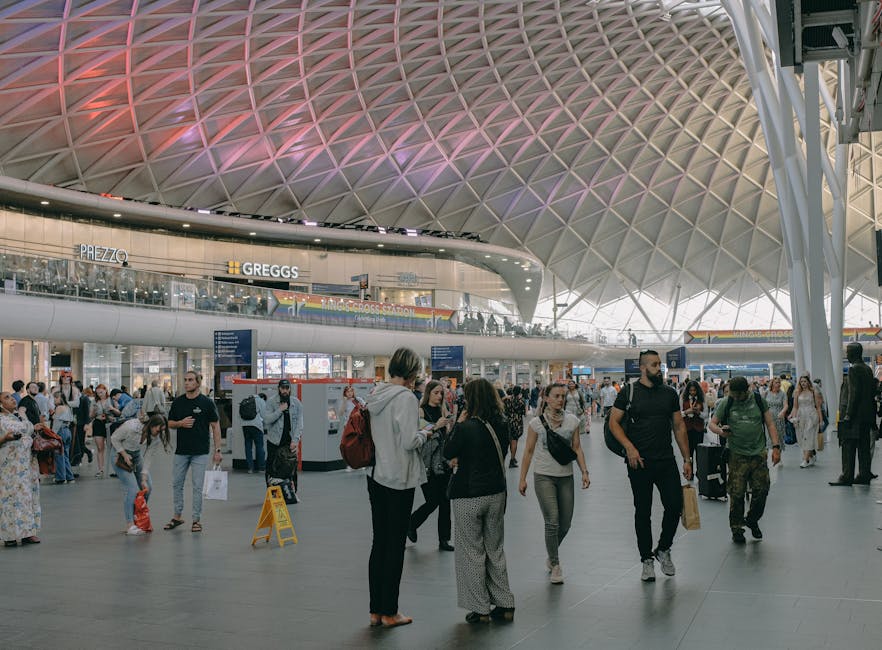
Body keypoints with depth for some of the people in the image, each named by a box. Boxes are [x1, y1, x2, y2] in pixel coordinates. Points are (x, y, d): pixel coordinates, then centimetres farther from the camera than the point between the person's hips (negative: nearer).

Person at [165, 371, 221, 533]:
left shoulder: (206, 402, -6)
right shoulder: (178, 402, 4)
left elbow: (215, 426, -3)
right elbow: (170, 423, 11)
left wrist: (217, 450, -8)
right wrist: (181, 423, -12)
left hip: (200, 452, -4)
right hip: (181, 451, 4)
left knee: (197, 486, -1)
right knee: (177, 484, 10)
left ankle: (197, 519, 8)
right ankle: (178, 516, 24)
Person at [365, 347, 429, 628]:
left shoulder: (375, 395, 8)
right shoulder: (405, 398, -16)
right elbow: (409, 441, -20)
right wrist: (425, 433, 0)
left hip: (376, 476, 7)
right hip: (399, 479, -7)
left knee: (379, 542, 12)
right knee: (395, 545, 2)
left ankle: (375, 611, 19)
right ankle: (389, 612, 9)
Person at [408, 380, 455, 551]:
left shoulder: (443, 411, 12)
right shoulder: (421, 411, -6)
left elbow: (449, 436, 15)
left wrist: (451, 425, -5)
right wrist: (436, 426, -23)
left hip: (443, 463, 6)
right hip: (428, 464, -5)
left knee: (445, 502, 4)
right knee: (432, 502, -5)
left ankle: (444, 539, 12)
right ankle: (411, 524, 22)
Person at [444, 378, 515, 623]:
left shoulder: (467, 427, -18)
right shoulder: (501, 426, -2)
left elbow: (448, 453, -5)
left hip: (468, 497, -6)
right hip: (496, 494, 6)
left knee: (472, 552, 6)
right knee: (495, 550, 17)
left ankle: (480, 609, 11)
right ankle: (504, 605, 20)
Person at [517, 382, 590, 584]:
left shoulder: (572, 420, 3)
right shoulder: (537, 423, -4)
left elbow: (577, 448, 7)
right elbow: (529, 451, 1)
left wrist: (584, 472, -3)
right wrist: (522, 479, 0)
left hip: (566, 477, 3)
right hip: (544, 477, -3)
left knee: (565, 524, 6)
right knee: (552, 522, -9)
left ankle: (551, 555, 33)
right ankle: (555, 565, 6)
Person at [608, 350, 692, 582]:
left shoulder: (669, 393, 8)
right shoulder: (629, 393, -2)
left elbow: (679, 426, 12)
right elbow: (614, 422, -3)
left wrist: (687, 459, 8)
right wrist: (629, 448, -15)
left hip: (666, 461, 3)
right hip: (639, 462, -3)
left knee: (675, 504, -4)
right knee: (643, 511, 4)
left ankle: (663, 550, 19)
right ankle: (647, 560, 16)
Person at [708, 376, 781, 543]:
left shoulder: (759, 401, 3)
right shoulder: (726, 403, 0)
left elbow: (770, 424, 6)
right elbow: (712, 424, 5)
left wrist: (776, 447, -3)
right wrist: (720, 431, -18)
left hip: (759, 454, 2)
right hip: (737, 455, -1)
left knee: (761, 490, 2)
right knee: (737, 494, -4)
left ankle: (752, 520, 28)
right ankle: (737, 529, 11)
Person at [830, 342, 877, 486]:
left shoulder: (854, 369, -13)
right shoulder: (867, 369, 14)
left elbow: (853, 393, -18)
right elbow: (873, 391, 17)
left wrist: (848, 414, -17)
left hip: (855, 415, -9)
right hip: (867, 415, 9)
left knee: (848, 446, -5)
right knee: (864, 446, 11)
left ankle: (847, 476, -5)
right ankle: (865, 475, 13)